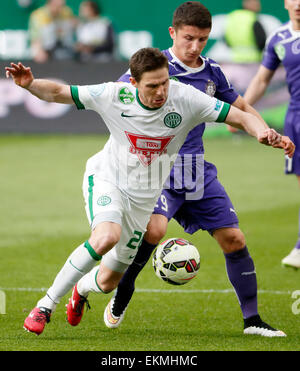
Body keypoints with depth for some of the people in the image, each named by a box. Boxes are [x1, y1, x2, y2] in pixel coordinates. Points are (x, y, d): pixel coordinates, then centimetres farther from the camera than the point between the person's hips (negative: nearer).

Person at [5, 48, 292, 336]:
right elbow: (57, 93, -12)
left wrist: (263, 133, -39)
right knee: (106, 237, -36)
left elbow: (241, 118, -18)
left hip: (143, 199, 3)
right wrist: (29, 84, -32)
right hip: (106, 179, -3)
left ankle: (82, 288, 49)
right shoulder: (114, 96, -20)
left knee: (108, 282, 9)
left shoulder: (185, 98, -19)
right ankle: (47, 304, -22)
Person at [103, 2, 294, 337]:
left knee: (233, 239, 1)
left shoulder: (211, 72, 8)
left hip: (198, 170, 5)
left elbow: (240, 107, 22)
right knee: (154, 228, -29)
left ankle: (252, 319, 13)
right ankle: (121, 294, -4)